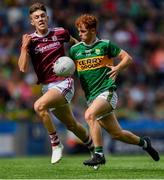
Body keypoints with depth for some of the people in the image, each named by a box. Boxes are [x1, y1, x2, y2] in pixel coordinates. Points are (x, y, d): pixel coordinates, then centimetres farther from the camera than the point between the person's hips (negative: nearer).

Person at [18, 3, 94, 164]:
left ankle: (55, 144, -16)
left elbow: (74, 42, 23)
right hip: (47, 86, 4)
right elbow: (23, 68, -12)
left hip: (63, 83, -4)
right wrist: (25, 46, -19)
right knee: (71, 124, 13)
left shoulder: (60, 33, 0)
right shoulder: (29, 41, 1)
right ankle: (94, 149, 35)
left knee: (39, 106, -29)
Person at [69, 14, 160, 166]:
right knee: (116, 134, 6)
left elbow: (128, 58, 3)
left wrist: (117, 68, -15)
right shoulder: (75, 49, 10)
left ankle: (99, 154, -28)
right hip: (91, 97, 5)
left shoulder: (105, 45, -1)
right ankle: (144, 143, 31)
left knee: (89, 115, -30)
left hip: (107, 92, -5)